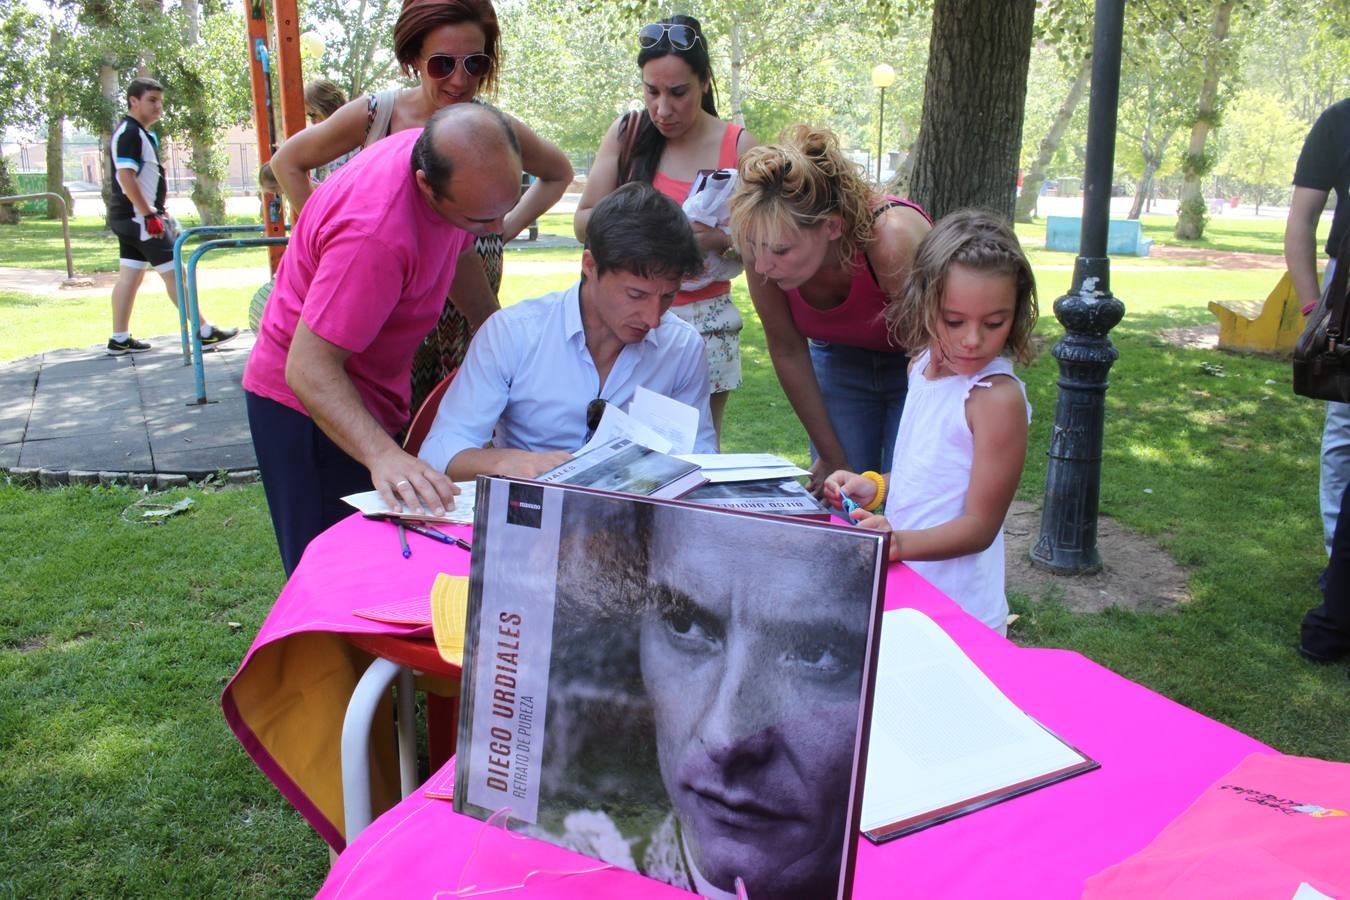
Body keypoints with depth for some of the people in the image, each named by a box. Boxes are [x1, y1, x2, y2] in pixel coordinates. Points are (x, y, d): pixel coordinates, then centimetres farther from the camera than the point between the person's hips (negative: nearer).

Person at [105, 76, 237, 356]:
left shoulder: (143, 133, 17)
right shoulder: (129, 132, -14)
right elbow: (126, 177, -22)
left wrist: (156, 212, 22)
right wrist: (149, 215, -24)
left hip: (129, 218, 10)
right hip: (139, 216, -10)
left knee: (130, 275, 10)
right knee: (174, 273, -8)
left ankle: (119, 340, 13)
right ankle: (205, 332, -5)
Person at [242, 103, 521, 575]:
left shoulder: (455, 163, -8)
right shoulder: (376, 234, -36)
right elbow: (309, 368, -36)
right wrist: (383, 455, -49)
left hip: (368, 394, 8)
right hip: (306, 401, -8)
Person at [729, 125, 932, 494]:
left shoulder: (892, 242, -38)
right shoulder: (764, 242, -27)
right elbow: (787, 351, -11)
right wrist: (832, 457, -7)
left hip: (919, 370, -3)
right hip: (839, 361, 3)